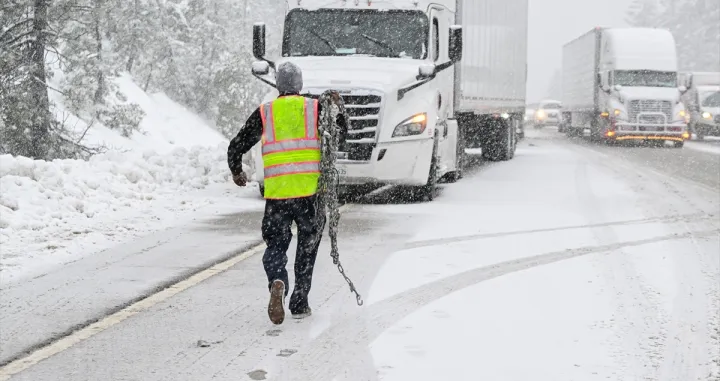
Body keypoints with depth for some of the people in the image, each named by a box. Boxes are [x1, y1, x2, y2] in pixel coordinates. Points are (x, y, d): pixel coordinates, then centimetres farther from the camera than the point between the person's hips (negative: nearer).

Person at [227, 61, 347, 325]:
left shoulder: (264, 113, 6)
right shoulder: (315, 108, 4)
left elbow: (236, 147, 8)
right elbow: (340, 134, 8)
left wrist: (236, 172, 25)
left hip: (277, 193, 0)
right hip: (311, 190, 0)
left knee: (275, 245, 10)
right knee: (307, 249, 14)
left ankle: (277, 282, -21)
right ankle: (299, 304, 16)